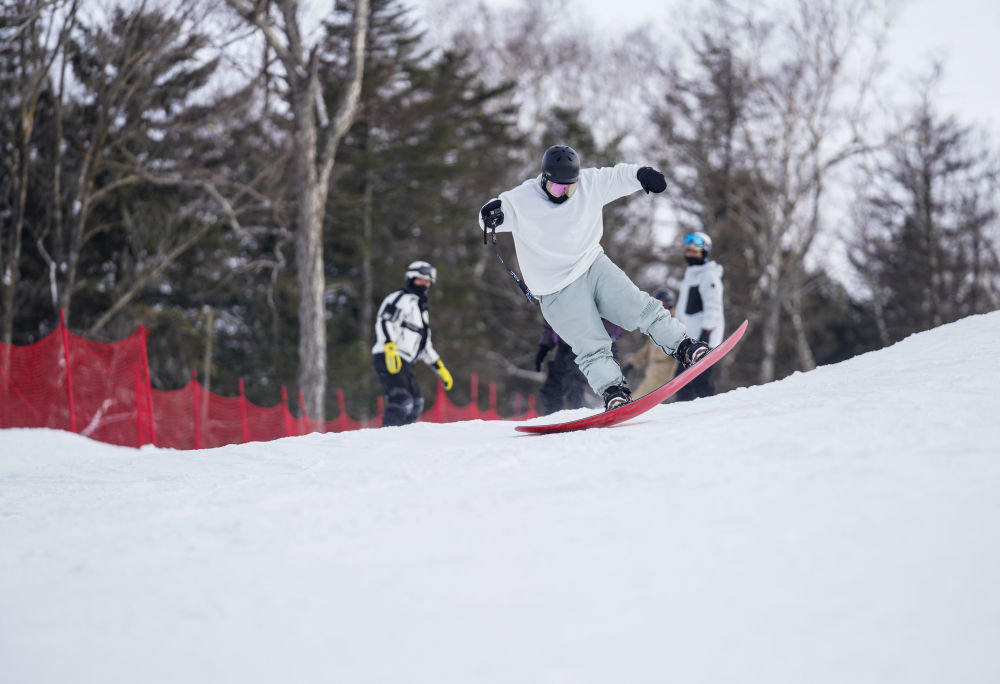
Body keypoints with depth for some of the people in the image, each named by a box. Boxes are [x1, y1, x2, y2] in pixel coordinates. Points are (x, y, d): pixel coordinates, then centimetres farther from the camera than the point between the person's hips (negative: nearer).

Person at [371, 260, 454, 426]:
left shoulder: (421, 310, 29)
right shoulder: (401, 299, -1)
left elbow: (425, 346, 34)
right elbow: (384, 322, -18)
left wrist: (441, 369, 29)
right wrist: (390, 348, -32)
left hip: (403, 364, 10)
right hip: (387, 359, -10)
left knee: (415, 405, 9)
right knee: (402, 401, -24)